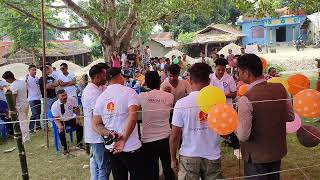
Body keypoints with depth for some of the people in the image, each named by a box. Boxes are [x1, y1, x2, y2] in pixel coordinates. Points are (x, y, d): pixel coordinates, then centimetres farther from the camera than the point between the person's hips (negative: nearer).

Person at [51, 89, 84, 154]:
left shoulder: (72, 100, -17)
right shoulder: (54, 106, -20)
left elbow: (76, 109, -2)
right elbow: (56, 118, -17)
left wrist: (78, 118, -16)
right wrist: (59, 126, -36)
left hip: (71, 119, 2)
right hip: (61, 121, -1)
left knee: (80, 127, -21)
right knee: (61, 131, -28)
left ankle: (79, 143, 5)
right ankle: (65, 147, -4)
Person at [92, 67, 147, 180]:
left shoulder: (101, 97, 6)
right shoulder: (129, 92, -9)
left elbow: (95, 125, 6)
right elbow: (133, 117, -23)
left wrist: (109, 134, -8)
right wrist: (123, 140, -20)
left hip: (111, 147, 5)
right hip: (130, 147, -5)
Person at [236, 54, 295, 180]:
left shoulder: (246, 99, -27)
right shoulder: (280, 88, -9)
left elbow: (243, 136, -26)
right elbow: (290, 117, 3)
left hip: (257, 156, -5)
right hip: (278, 151, 6)